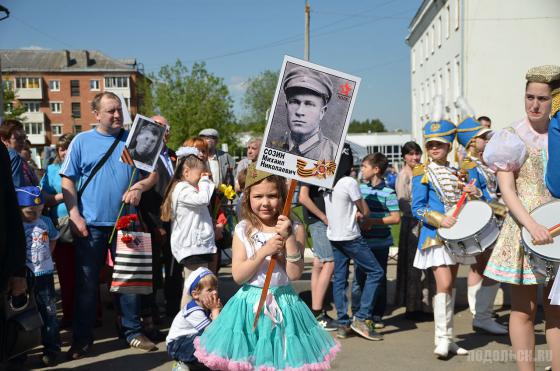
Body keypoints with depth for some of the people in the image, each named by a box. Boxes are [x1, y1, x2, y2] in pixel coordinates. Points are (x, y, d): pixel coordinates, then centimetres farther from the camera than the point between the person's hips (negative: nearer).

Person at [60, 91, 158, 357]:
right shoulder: (81, 141, 3)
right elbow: (67, 181, 2)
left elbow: (153, 173, 8)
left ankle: (133, 331, 21)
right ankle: (82, 338, 17)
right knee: (86, 283, 6)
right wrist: (74, 216, -9)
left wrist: (140, 186, -13)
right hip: (90, 225, -1)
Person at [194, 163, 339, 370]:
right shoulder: (242, 230, -2)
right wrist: (264, 252, -19)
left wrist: (289, 238, -21)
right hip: (250, 304, 1)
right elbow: (238, 275, -8)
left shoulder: (295, 230, -4)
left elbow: (294, 274, -12)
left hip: (283, 305, -1)